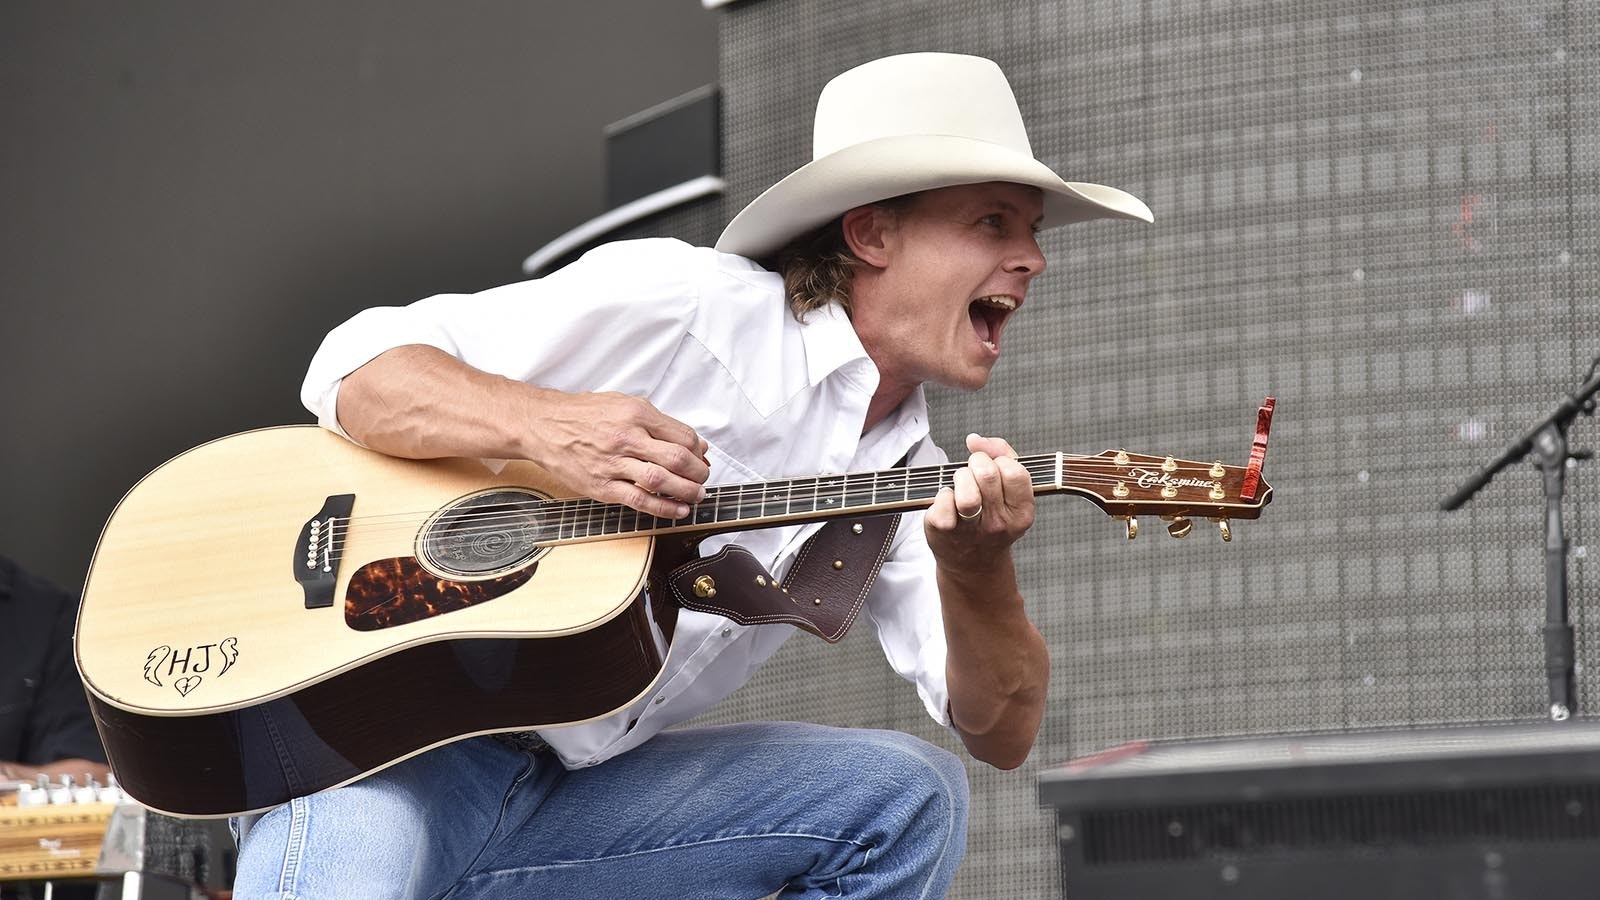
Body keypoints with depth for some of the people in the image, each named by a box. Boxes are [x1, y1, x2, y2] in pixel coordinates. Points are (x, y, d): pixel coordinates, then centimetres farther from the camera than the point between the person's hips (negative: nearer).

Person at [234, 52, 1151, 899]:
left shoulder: (908, 472, 12)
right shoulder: (684, 301, -7)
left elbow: (1001, 732, 3)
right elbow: (358, 369, -10)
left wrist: (977, 569, -17)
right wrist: (549, 425, -28)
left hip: (575, 792, 7)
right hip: (382, 734, -7)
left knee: (909, 792, -8)